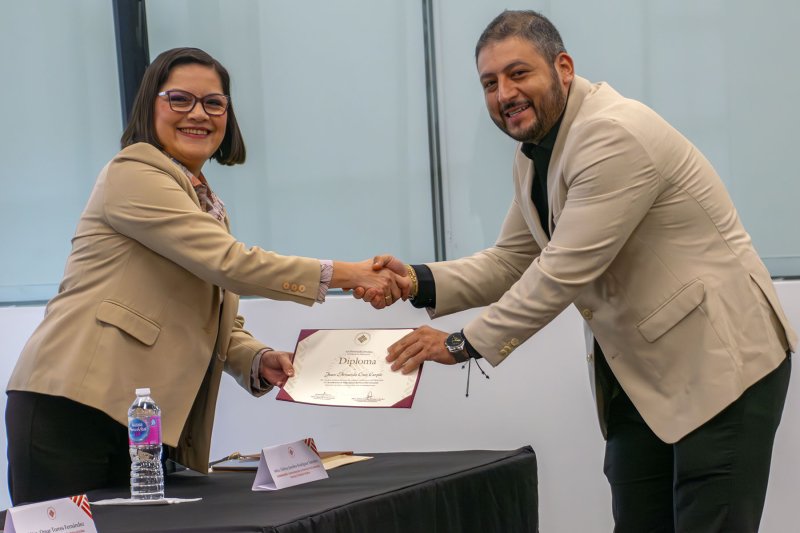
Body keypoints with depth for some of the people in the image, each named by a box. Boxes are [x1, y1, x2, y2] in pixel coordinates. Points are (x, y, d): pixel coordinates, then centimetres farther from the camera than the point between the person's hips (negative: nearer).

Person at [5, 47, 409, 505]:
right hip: (76, 410, -8)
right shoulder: (133, 175, -5)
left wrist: (259, 360, -1)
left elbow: (219, 323, 22)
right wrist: (347, 275, -15)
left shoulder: (207, 205, 24)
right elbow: (229, 263, -16)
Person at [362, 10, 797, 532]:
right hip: (639, 370, 9)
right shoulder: (533, 152, 8)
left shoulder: (616, 136, -23)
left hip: (720, 357, -9)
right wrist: (421, 282, -6)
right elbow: (512, 260, 12)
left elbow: (566, 271, -25)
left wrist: (463, 343, -19)